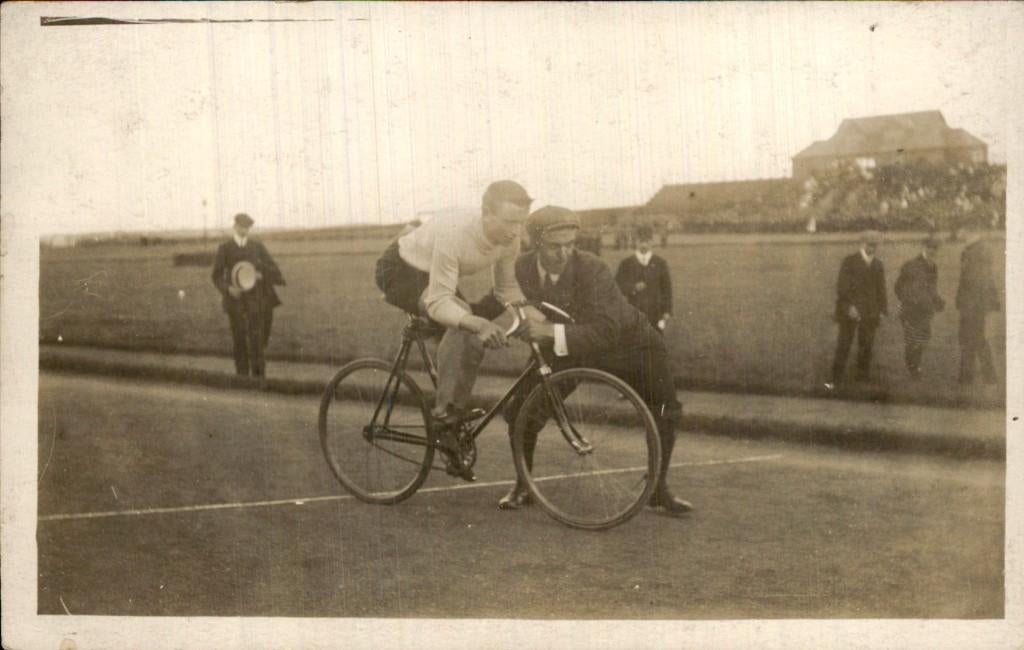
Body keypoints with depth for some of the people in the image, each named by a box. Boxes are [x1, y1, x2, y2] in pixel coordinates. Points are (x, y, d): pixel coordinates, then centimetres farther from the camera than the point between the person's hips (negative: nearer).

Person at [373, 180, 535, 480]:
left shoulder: (508, 241, -18)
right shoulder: (454, 234, -39)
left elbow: (507, 289, -4)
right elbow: (438, 303, -40)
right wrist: (477, 323, -57)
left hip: (433, 276, 8)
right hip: (401, 272, -8)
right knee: (463, 322, -31)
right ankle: (444, 416, -30)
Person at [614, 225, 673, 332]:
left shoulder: (660, 263, 7)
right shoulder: (626, 264, 7)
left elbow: (666, 287, 6)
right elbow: (617, 286, 2)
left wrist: (667, 311, -1)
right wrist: (633, 288, -16)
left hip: (655, 314, 0)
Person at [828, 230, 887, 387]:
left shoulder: (878, 265, 9)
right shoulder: (849, 262, -5)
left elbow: (881, 289, 15)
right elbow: (842, 286, -10)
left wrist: (882, 310, 8)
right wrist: (848, 306, -18)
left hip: (870, 313, 4)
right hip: (849, 311, -4)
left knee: (866, 347, 4)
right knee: (843, 346, -3)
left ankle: (862, 379, 12)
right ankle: (836, 380, 0)